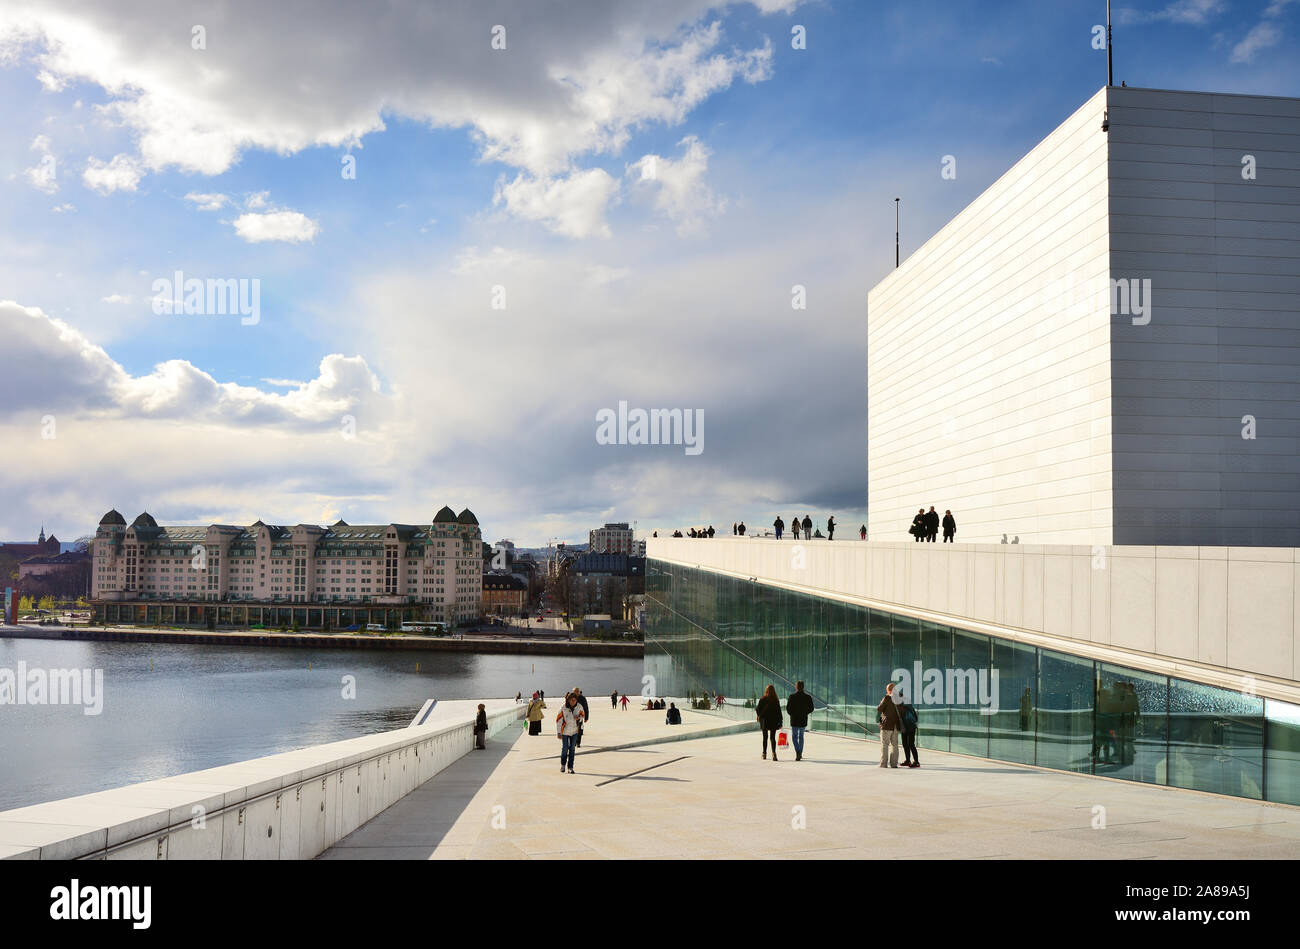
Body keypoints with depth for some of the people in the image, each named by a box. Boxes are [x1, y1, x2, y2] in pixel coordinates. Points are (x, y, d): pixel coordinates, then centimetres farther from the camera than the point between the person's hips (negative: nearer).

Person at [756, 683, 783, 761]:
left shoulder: (762, 700, -11)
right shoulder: (776, 701, -6)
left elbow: (758, 709, -7)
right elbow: (779, 711, -3)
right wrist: (780, 722, 3)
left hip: (765, 721, 0)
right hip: (774, 721, 1)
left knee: (765, 738, 12)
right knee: (773, 738, 3)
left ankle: (764, 754, 19)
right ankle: (773, 753, -15)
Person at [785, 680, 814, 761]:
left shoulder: (792, 696, -9)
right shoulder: (808, 697, -4)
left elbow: (788, 708, -9)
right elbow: (811, 709, -1)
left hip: (794, 720, -2)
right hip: (803, 720, 2)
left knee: (794, 737, 7)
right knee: (801, 736, 19)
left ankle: (798, 752, -17)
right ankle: (800, 754, 24)